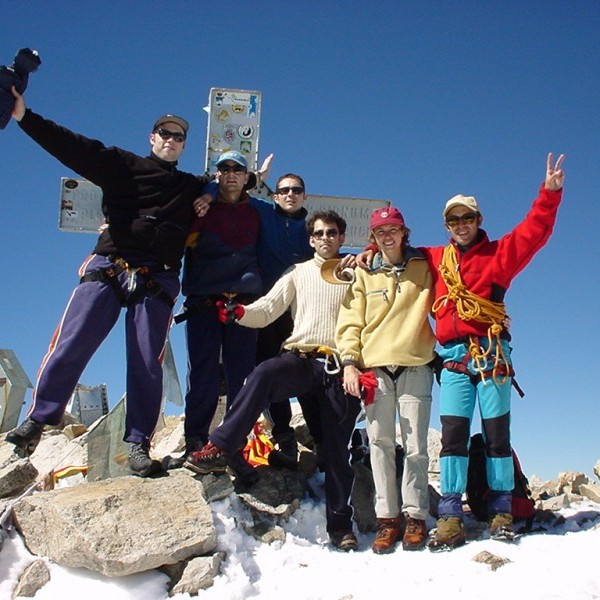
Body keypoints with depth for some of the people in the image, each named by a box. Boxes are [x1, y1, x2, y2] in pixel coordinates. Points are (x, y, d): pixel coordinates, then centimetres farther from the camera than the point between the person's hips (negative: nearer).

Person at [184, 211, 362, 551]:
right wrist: (240, 312, -15)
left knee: (338, 447, 0)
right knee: (263, 374, -33)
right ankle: (220, 449, -33)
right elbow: (267, 309, 5)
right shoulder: (299, 273, 16)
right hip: (301, 358, 0)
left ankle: (341, 524, 10)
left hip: (339, 366, 0)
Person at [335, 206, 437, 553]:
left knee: (415, 445, -2)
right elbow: (350, 323, 8)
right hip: (374, 367, 1)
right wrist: (349, 362, -3)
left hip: (415, 365, -1)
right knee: (380, 443, -2)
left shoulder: (423, 268, 11)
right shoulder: (365, 274, 13)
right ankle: (387, 518, 4)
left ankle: (415, 516, 8)